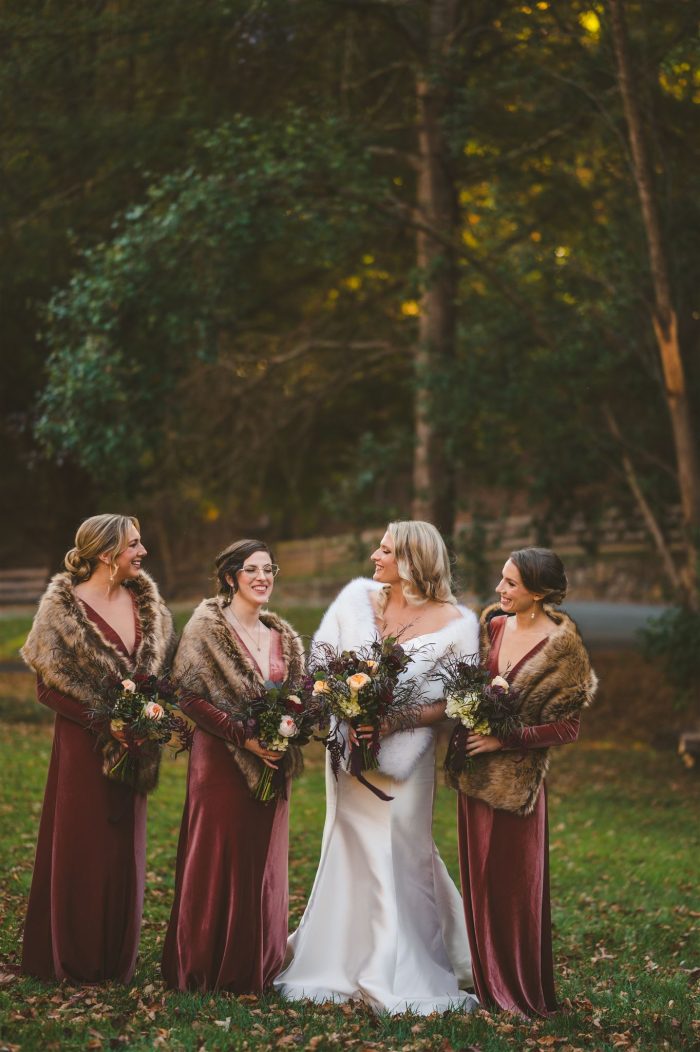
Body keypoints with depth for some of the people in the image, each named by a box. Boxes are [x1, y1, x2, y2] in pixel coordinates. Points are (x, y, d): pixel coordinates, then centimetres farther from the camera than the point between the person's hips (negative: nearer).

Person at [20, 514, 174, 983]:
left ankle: (117, 958, 19)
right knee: (80, 850, 1)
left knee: (125, 850, 9)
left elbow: (166, 667, 13)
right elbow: (47, 684, -11)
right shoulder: (64, 606, -11)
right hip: (84, 745, -5)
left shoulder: (147, 602, 6)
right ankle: (72, 959, 13)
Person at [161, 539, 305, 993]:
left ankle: (255, 969, 16)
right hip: (221, 764, -6)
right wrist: (244, 738, -17)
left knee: (264, 864, 8)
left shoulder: (283, 637, 12)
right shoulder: (207, 628, -6)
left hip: (269, 768, 6)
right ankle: (205, 969, 6)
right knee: (216, 860, -3)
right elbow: (191, 697, -12)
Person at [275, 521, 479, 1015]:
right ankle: (340, 965, 25)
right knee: (351, 852, 11)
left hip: (404, 755, -3)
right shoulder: (358, 597, 1)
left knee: (399, 857, 0)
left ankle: (404, 975, 13)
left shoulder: (455, 623, -9)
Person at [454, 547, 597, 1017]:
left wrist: (505, 739, -17)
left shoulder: (561, 645, -14)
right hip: (477, 772, 6)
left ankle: (524, 992, 18)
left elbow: (568, 727, -12)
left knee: (516, 882, 4)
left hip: (517, 778, -6)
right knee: (480, 877, 12)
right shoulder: (493, 626, 3)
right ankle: (490, 983, 25)